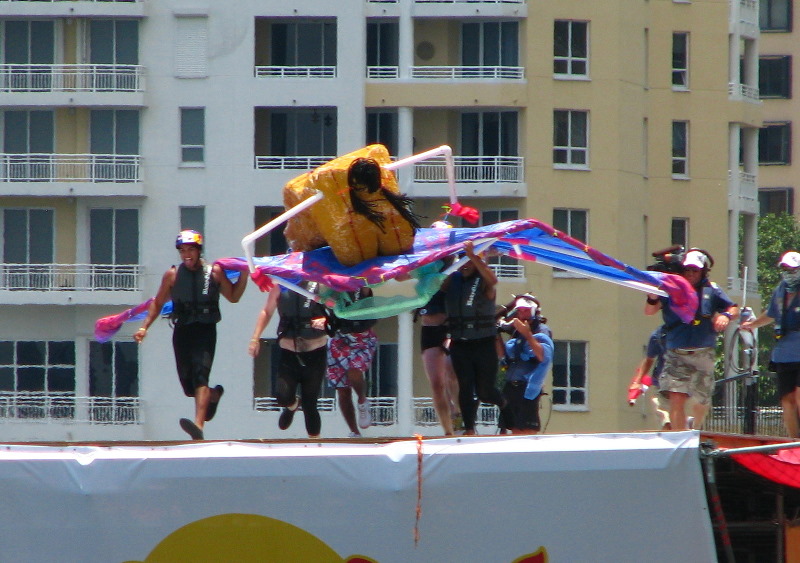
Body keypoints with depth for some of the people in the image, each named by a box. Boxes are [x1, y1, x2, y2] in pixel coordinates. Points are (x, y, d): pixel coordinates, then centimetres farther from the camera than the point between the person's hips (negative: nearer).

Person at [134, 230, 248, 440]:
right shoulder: (172, 275, 7)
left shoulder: (214, 272, 4)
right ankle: (214, 394, 42)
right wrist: (144, 327, 7)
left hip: (205, 330, -3)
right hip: (182, 332, 3)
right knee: (189, 386, 7)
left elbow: (233, 297, 16)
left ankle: (199, 425, -37)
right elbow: (158, 303, 17)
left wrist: (244, 275, 2)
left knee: (200, 374, -23)